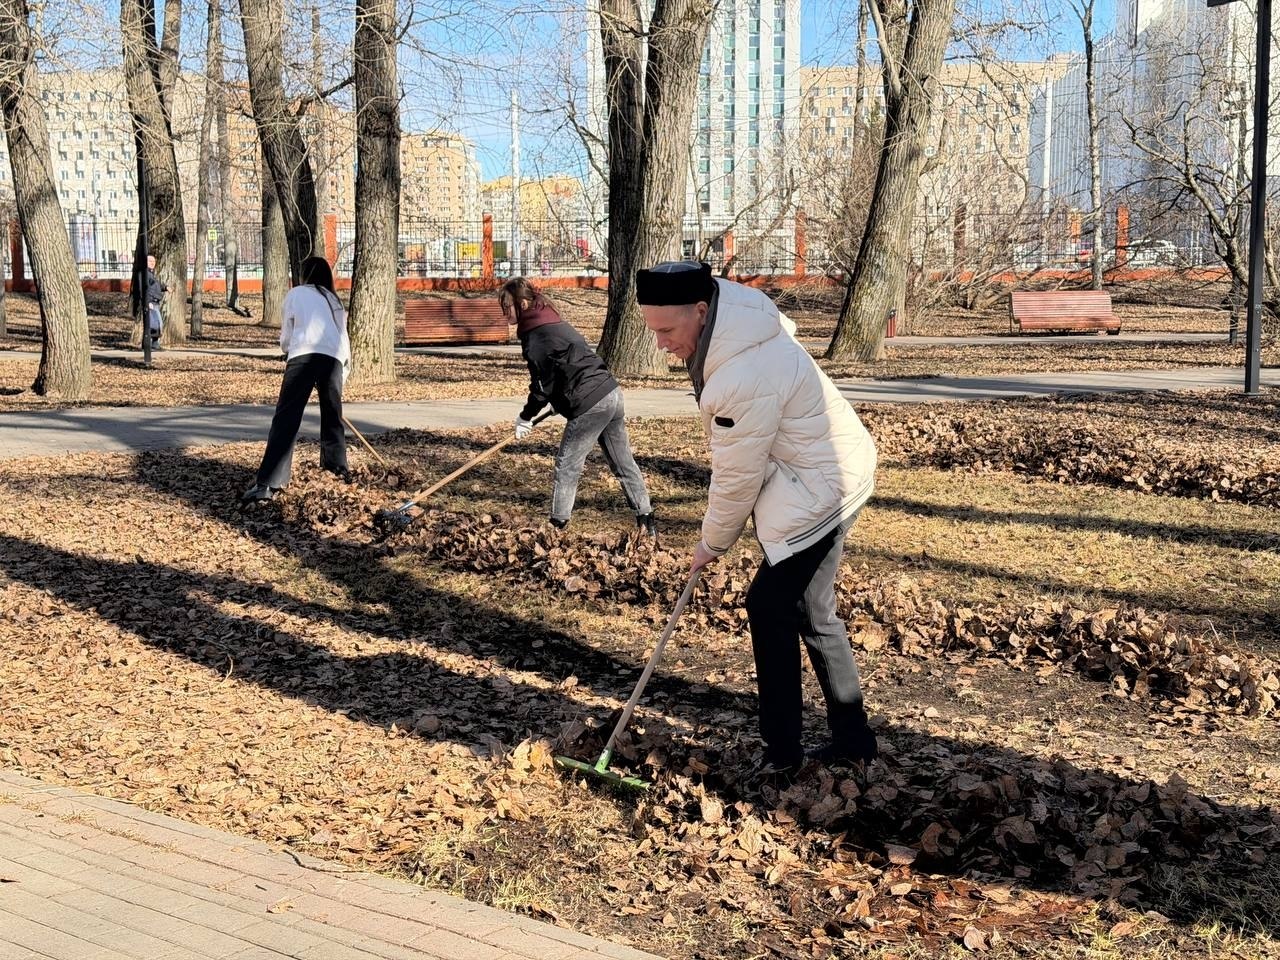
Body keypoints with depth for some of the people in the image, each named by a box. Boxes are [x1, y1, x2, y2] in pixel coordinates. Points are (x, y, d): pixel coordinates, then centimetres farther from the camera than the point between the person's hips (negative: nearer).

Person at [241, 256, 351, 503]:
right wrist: (342, 374, 34)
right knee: (332, 417, 23)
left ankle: (268, 483, -18)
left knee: (286, 419, -9)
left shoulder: (296, 294, 20)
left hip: (303, 355, -3)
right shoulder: (335, 301, 30)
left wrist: (289, 346, 42)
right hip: (334, 359, 4)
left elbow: (285, 339, 20)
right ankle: (338, 469, 34)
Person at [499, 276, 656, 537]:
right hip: (611, 393, 9)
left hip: (589, 405, -9)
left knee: (567, 465, 3)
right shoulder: (552, 324, 18)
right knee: (623, 462, 15)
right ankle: (646, 519, 19)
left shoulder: (535, 337, -11)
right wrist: (558, 404, 23)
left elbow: (542, 386, -9)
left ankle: (557, 525, 9)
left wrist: (525, 418, 3)